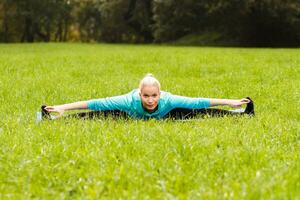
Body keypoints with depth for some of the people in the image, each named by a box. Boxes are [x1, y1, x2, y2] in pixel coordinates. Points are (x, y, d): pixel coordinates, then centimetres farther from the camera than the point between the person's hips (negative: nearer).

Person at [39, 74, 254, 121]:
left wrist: (230, 102, -34)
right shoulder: (130, 101, -44)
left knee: (196, 113, -6)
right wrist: (63, 107, -50)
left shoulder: (169, 100, -42)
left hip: (165, 116, 1)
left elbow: (199, 102, -36)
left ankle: (240, 113, 15)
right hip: (130, 116, -1)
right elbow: (96, 103, -44)